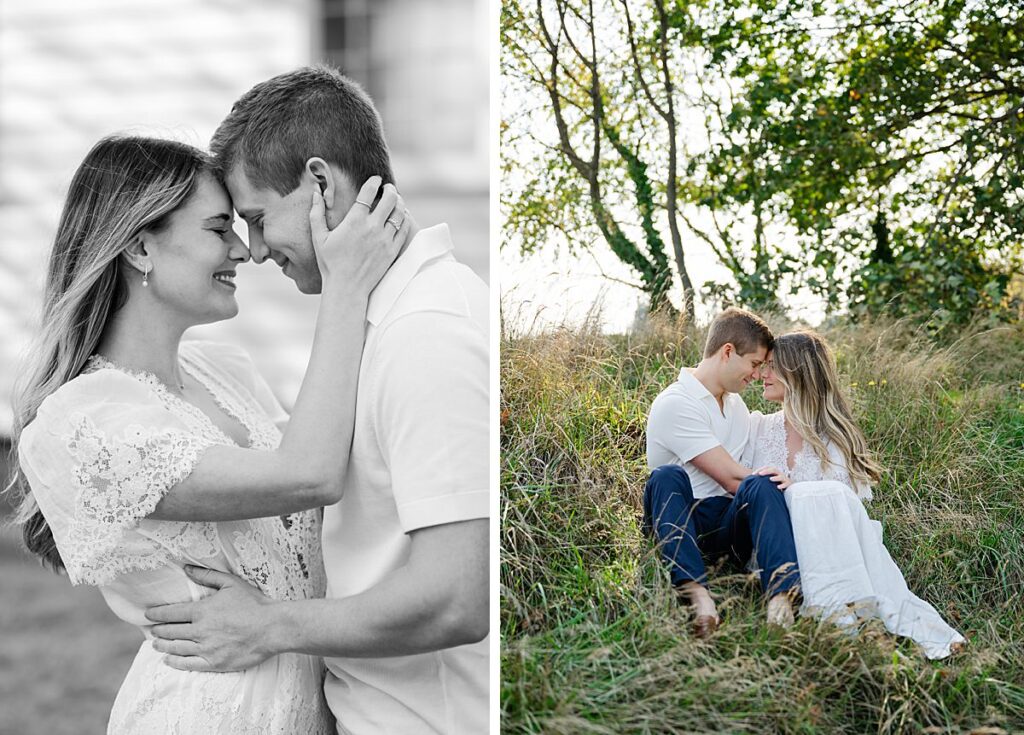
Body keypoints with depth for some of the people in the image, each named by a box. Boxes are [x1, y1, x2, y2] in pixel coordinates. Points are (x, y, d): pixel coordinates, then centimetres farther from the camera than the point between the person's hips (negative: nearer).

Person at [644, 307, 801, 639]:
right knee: (668, 477, -36)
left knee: (759, 486, -26)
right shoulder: (676, 404, -9)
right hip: (679, 521, -5)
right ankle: (696, 593, -53)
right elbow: (731, 479, -13)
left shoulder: (736, 404, 20)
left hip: (728, 525, 5)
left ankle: (781, 594, -47)